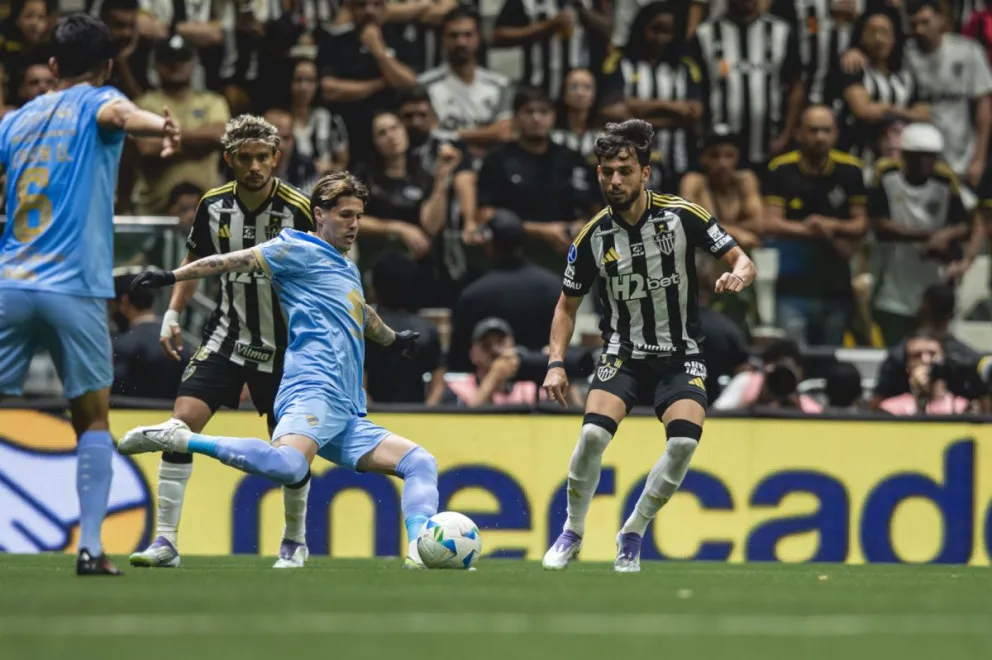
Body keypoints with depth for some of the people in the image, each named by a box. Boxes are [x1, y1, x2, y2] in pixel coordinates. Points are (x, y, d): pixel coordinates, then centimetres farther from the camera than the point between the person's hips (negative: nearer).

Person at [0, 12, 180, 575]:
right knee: (93, 420, 8)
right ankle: (90, 546, -4)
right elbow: (120, 113, -21)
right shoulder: (96, 103, 4)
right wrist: (161, 126, -43)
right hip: (76, 290, -3)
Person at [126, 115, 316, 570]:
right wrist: (172, 315, 5)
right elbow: (195, 261, 13)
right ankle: (165, 541, -12)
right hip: (227, 334, 2)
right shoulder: (214, 205, -4)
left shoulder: (298, 210, -14)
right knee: (182, 420, -15)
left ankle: (295, 541, 31)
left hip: (283, 345, -2)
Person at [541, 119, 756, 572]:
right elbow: (567, 304, 6)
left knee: (684, 440, -24)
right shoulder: (594, 237, -7)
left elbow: (742, 261, -5)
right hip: (624, 352, 1)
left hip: (681, 354, -1)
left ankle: (631, 537, -2)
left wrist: (738, 275, -30)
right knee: (594, 433, -23)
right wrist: (556, 363, -6)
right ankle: (572, 534, 1)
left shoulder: (682, 216, -11)